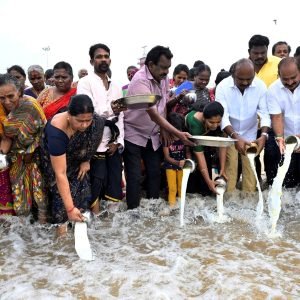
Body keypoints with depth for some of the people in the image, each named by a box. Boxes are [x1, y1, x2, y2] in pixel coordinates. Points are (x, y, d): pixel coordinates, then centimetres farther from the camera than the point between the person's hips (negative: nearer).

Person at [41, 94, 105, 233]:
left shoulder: (94, 121, -28)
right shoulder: (57, 131, -40)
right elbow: (60, 174, -40)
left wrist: (86, 160, -9)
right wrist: (70, 209, -41)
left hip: (76, 156, 5)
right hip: (52, 158, -4)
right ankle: (62, 223, -8)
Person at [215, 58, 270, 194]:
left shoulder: (260, 86, -16)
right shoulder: (223, 86, -21)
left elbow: (265, 113, -15)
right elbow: (222, 116, -26)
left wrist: (264, 135, -33)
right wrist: (235, 137, -40)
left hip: (250, 134, 2)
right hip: (229, 134, -2)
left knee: (250, 168, 7)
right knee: (229, 168, -1)